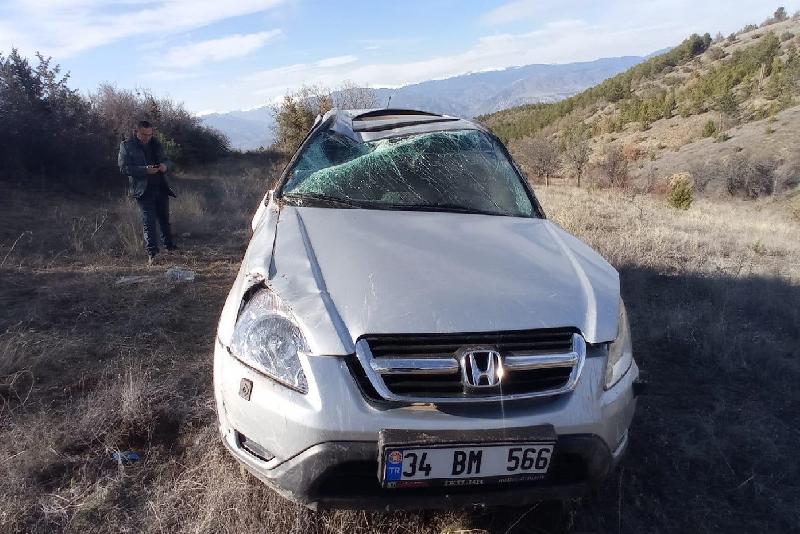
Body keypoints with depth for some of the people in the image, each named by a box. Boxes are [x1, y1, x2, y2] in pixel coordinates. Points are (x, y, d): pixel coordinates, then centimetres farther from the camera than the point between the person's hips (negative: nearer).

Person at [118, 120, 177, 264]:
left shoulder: (156, 144, 12)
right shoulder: (126, 146, -2)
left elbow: (167, 161, 16)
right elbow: (124, 168, -10)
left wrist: (165, 165, -9)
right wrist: (145, 170, -23)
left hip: (161, 188, 5)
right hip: (143, 190, -5)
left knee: (165, 218, 15)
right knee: (148, 221, -8)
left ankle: (169, 244, 32)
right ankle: (152, 253, -6)